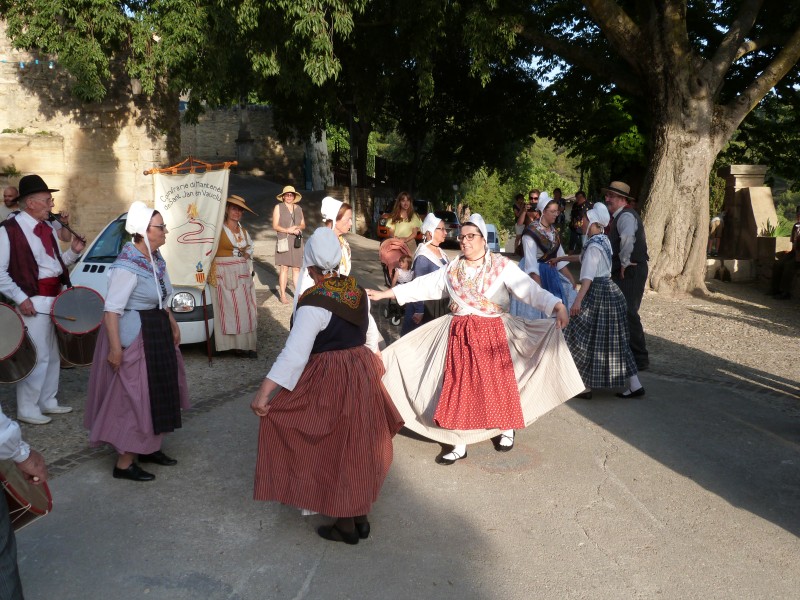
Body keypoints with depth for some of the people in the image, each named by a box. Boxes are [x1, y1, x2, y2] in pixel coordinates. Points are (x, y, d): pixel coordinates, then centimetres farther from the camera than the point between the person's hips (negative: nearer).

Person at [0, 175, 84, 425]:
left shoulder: (46, 228, 13)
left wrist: (73, 252, 4)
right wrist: (20, 298, -20)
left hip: (55, 299, 8)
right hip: (33, 302, -8)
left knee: (53, 355, 16)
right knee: (37, 357, -4)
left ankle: (48, 402, 30)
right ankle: (27, 410, 10)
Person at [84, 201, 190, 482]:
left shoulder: (155, 258, 6)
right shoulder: (126, 267, -22)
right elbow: (111, 310, -24)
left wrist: (172, 324, 19)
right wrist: (115, 348, -26)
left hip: (156, 332, 9)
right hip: (133, 336, -9)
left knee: (157, 392, 17)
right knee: (133, 396, -2)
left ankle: (148, 447, 32)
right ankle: (124, 463, 10)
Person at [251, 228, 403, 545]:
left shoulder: (314, 301, -21)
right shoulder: (357, 290, 1)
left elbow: (294, 353, -27)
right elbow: (371, 334, 13)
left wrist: (264, 392, -26)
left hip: (328, 382, -7)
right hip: (362, 374, 7)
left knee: (333, 450, 7)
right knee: (356, 448, 18)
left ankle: (345, 527, 19)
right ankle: (361, 518, 31)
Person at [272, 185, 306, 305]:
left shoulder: (298, 209, 14)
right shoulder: (279, 207, 3)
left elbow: (303, 225, 16)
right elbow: (275, 226, -3)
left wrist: (298, 227, -6)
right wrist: (288, 230, -15)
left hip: (296, 241, 4)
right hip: (284, 241, -4)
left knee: (296, 268, 4)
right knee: (284, 268, -7)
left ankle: (297, 292, 10)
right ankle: (282, 294, -2)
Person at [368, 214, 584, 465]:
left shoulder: (502, 266, -6)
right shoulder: (452, 269, 8)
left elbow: (531, 290, -18)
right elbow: (422, 286, 9)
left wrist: (558, 306, -34)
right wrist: (384, 294, 6)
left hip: (492, 334, -3)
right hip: (459, 334, 4)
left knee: (497, 383, 4)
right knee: (459, 387, 5)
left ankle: (507, 429, 32)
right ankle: (460, 444, 16)